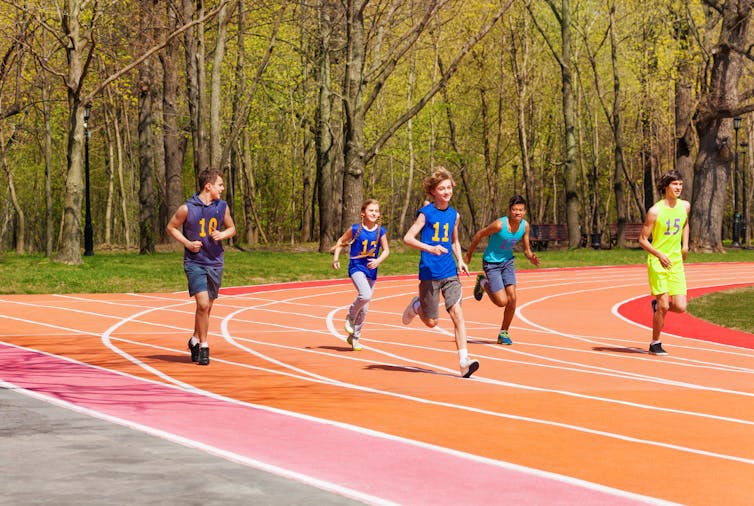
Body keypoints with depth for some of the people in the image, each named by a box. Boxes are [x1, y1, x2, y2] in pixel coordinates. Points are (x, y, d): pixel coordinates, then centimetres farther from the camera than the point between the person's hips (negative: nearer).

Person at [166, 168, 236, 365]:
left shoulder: (222, 207, 3)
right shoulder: (187, 208, -9)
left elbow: (231, 228, 17)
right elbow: (170, 227, 3)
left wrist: (222, 234, -6)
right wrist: (188, 243, -9)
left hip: (215, 263, 4)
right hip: (194, 262, -4)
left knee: (207, 307, 11)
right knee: (203, 304, -16)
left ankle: (195, 340, 33)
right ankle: (203, 346, -2)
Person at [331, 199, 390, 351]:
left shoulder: (381, 231, 0)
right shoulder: (355, 229, -7)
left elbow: (386, 250, 5)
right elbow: (341, 242, 5)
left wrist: (378, 261, -14)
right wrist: (335, 259, -6)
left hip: (371, 270, 4)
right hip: (356, 268, -4)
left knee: (364, 309, 9)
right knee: (365, 295, -29)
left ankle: (354, 337, 25)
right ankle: (350, 317, 0)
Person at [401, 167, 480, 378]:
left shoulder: (454, 215, 10)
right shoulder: (426, 213, -5)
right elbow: (408, 238, -11)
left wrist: (460, 260, 8)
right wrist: (429, 248, -26)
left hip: (450, 273, 3)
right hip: (429, 273, -3)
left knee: (457, 313, -14)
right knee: (431, 322, 5)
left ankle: (464, 360, -17)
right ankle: (416, 306, 39)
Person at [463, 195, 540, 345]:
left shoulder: (525, 226, -9)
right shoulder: (499, 224, -26)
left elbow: (526, 249, 3)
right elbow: (479, 235, -11)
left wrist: (531, 257, -20)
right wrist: (469, 254, -1)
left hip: (507, 262, 5)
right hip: (491, 263, -5)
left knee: (512, 298, -7)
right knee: (502, 302, -11)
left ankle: (504, 333, 12)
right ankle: (483, 283, 19)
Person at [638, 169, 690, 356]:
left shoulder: (685, 206, 3)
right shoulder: (655, 211, -13)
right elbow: (642, 239, -8)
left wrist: (685, 245, 13)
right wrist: (660, 255, -20)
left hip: (676, 263, 5)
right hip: (657, 263, -5)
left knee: (680, 307, -4)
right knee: (664, 306, -8)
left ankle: (657, 305, 29)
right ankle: (655, 344, 11)